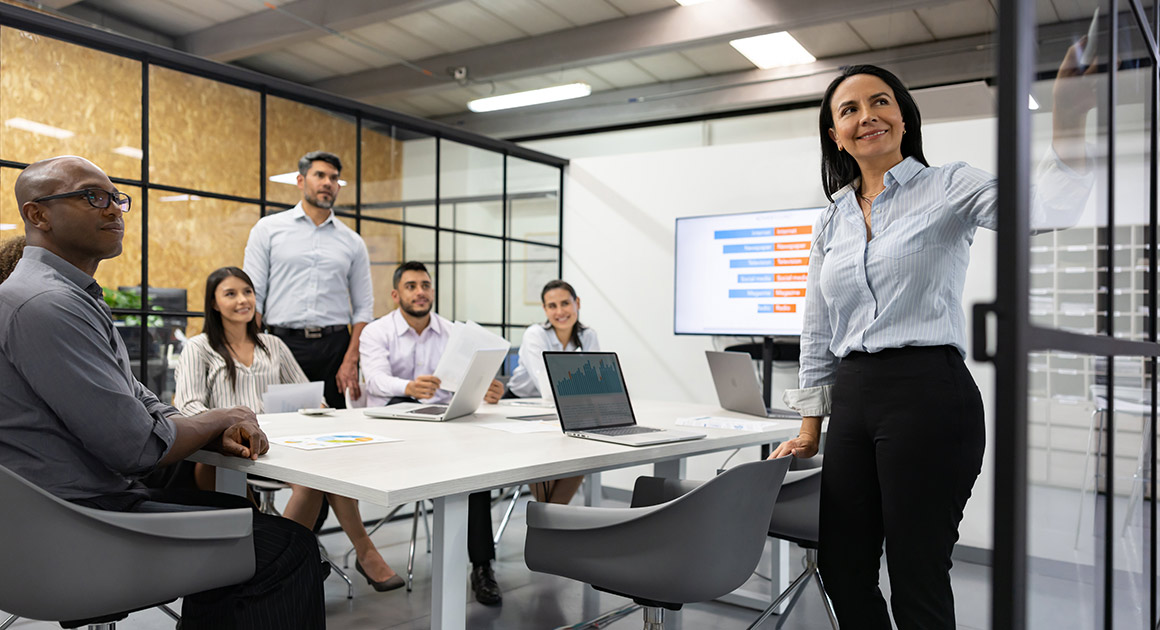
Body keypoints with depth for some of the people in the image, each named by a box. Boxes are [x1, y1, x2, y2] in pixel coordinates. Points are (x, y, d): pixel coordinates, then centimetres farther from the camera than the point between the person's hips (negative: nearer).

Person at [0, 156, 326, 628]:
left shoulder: (77, 297, 14)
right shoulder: (44, 304, -21)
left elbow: (139, 402, 15)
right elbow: (137, 445, -23)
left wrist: (217, 436, -3)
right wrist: (222, 419, -4)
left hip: (98, 497, 11)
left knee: (239, 513, 21)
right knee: (288, 545, -11)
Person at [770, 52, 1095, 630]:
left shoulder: (947, 186, 1)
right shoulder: (831, 221, 14)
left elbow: (1048, 207, -18)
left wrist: (1069, 133, -35)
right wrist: (809, 430, 14)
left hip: (928, 394, -5)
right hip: (853, 403, 6)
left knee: (916, 581, 2)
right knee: (841, 570, 13)